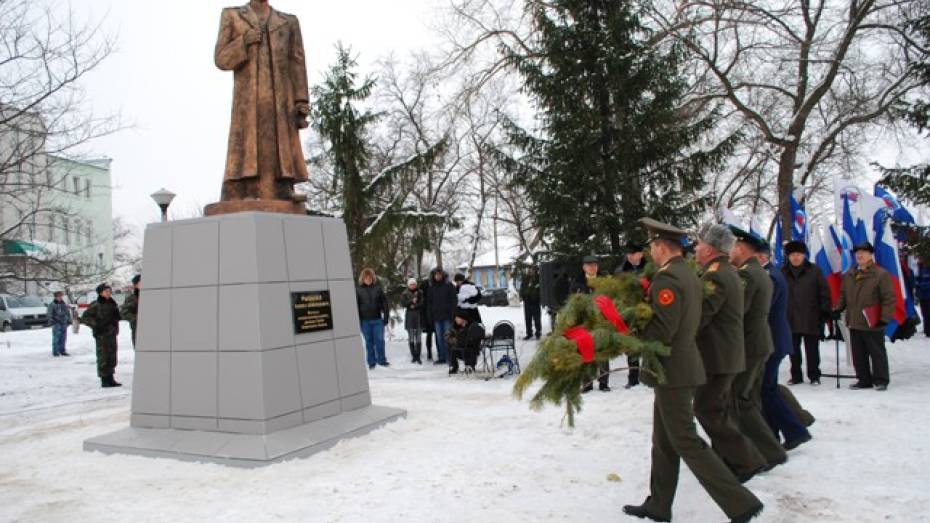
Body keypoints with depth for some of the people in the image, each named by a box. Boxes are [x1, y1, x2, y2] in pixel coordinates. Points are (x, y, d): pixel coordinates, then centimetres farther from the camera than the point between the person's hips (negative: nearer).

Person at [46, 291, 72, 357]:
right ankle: (55, 352, -1)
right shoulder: (52, 305, -4)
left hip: (64, 324, 5)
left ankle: (62, 351, 17)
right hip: (56, 324, -5)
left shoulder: (65, 304, 12)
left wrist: (69, 321, 13)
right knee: (56, 339, -6)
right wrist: (51, 321, -13)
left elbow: (68, 313, 19)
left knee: (63, 338, 9)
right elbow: (48, 314, -5)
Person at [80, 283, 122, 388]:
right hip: (101, 335, -7)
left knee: (112, 357, 11)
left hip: (112, 334, 7)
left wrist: (116, 329, 9)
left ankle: (110, 379, 20)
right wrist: (96, 324, -16)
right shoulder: (96, 305, -8)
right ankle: (104, 380, 3)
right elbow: (84, 318, -8)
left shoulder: (112, 303, 11)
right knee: (103, 357, -3)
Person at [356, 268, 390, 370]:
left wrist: (386, 316, 0)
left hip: (377, 319, 0)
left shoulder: (377, 288, 2)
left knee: (380, 340, 1)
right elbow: (356, 305, 0)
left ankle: (381, 360, 12)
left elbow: (384, 302, 4)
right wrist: (357, 320, -4)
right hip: (365, 320, 0)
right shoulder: (358, 290, -1)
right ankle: (371, 362, 15)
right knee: (369, 342, 7)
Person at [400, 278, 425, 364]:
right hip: (409, 318, 0)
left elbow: (422, 303, -2)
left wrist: (415, 305, -14)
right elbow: (402, 303, -4)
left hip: (419, 317, 0)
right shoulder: (405, 294, 7)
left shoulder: (420, 293, 6)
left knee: (419, 338, -2)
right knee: (411, 338, 1)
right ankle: (413, 356, 9)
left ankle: (418, 356, 1)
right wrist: (411, 301, -14)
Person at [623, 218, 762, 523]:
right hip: (680, 365, 10)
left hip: (672, 371, -10)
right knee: (663, 441, 16)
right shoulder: (690, 274, 12)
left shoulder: (667, 279, -19)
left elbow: (661, 331, -23)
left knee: (686, 443, -2)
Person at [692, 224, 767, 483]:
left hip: (717, 357, -10)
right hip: (727, 354, 10)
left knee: (707, 410, -3)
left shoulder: (714, 276, -20)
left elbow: (699, 317, -24)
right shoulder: (729, 272, 13)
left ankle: (747, 460, 2)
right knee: (720, 410, 17)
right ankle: (726, 463, 26)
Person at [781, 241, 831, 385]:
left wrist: (825, 312, -5)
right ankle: (796, 375, 19)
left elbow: (824, 292, 0)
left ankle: (814, 375, 17)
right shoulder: (783, 272, 5)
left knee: (812, 349, 6)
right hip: (790, 318, 2)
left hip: (811, 319, -2)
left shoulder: (814, 271, 0)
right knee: (794, 349, 9)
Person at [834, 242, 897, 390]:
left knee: (877, 353, 4)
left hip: (873, 323, -6)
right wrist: (838, 310, 6)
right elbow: (843, 295, 18)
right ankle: (864, 379, 21)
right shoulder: (849, 275, 11)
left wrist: (885, 317, -14)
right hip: (854, 323, 6)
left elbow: (889, 298, -10)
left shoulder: (881, 274, -8)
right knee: (858, 354, 11)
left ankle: (881, 380, 15)